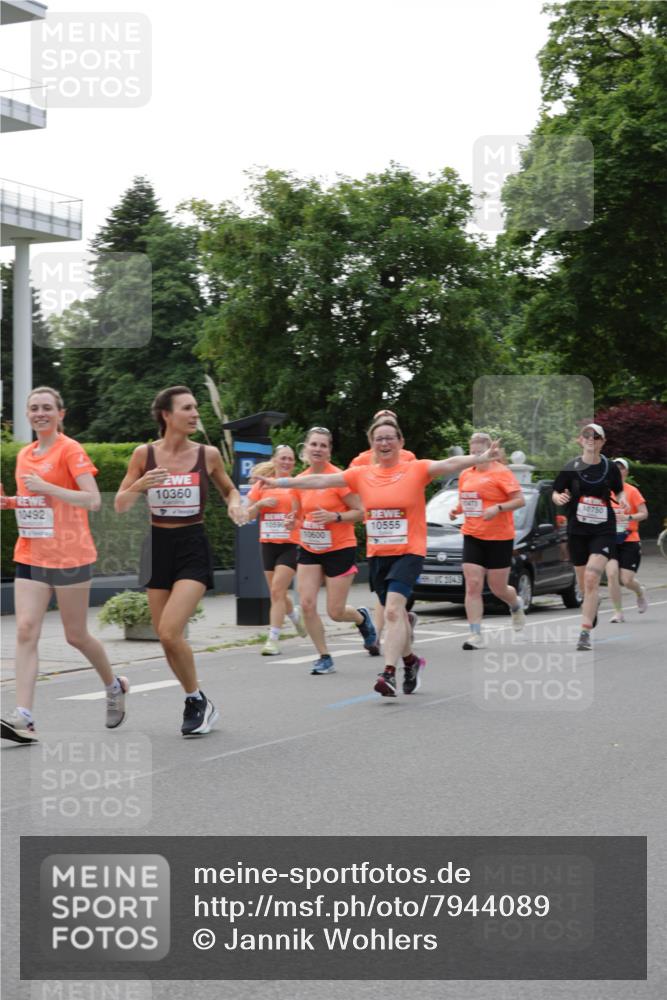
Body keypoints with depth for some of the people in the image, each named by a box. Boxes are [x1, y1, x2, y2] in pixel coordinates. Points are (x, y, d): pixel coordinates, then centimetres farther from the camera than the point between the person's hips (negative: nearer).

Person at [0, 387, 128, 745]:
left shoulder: (70, 450, -8)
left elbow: (93, 500, -16)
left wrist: (46, 487, -21)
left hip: (70, 556, -6)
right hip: (30, 556, 6)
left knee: (76, 636, 5)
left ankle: (115, 687, 33)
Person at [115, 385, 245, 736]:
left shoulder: (208, 454, -2)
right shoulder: (144, 454, -2)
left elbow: (229, 489, 17)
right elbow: (120, 506, 1)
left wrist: (235, 505, -5)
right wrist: (139, 485, -19)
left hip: (193, 548, -2)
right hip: (157, 547, 3)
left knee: (170, 632, -17)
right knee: (166, 637, 6)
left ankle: (197, 700, 3)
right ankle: (197, 701, 26)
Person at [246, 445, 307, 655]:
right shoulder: (262, 485, 7)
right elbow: (248, 516, 8)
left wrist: (297, 520, -19)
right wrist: (260, 504, -10)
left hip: (291, 545, -4)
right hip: (268, 544, 4)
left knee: (277, 591, -13)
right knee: (277, 593, 11)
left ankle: (273, 640, -10)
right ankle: (295, 614, 43)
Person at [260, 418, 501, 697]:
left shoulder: (416, 470, -5)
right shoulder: (362, 474, 6)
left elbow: (449, 464, -20)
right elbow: (321, 480, 7)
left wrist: (480, 458, -37)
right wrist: (280, 483, 5)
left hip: (409, 552, -5)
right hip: (377, 555, 5)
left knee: (393, 609, -21)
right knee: (396, 613, 14)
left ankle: (389, 673, -24)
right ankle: (411, 661, 37)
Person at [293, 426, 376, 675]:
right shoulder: (300, 480, 3)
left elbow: (361, 512, -12)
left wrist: (334, 517, -25)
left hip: (340, 549, -5)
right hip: (309, 550, 5)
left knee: (335, 612, -2)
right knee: (307, 604, -8)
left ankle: (363, 618, 34)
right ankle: (324, 657, 7)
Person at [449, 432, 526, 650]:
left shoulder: (501, 472, -9)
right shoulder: (466, 475, 9)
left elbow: (520, 500, -12)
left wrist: (498, 508, -25)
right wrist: (456, 510, 3)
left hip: (499, 538, -5)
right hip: (472, 537, 5)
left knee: (498, 588, 5)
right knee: (472, 586, -7)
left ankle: (516, 606, 40)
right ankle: (476, 635, -5)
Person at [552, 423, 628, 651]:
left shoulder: (610, 468, -1)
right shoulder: (571, 468, -3)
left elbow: (618, 491, 15)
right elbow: (556, 494, 4)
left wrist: (622, 500, -7)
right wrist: (560, 498, -19)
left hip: (603, 531, -2)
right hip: (577, 530, 2)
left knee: (592, 578, -18)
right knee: (583, 584, 13)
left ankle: (585, 633, -17)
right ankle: (593, 608, 48)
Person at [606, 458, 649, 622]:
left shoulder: (632, 491, -4)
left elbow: (644, 513, -7)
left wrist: (628, 517, -22)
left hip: (630, 541, -3)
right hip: (611, 541, 3)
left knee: (626, 580, -6)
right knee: (612, 574, -15)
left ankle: (640, 593, 30)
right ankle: (618, 612, -5)